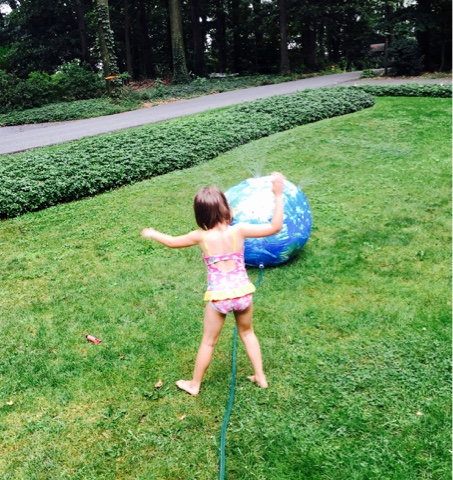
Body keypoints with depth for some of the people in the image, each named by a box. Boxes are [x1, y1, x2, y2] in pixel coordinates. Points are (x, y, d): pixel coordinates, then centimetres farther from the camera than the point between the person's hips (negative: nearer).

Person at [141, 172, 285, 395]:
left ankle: (194, 384, 34)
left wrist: (152, 233, 25)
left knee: (208, 342, 16)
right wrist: (278, 196, -12)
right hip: (242, 292, 2)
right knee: (247, 333, 27)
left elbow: (172, 242, 7)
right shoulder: (239, 230, -13)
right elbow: (275, 227, -11)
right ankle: (260, 377, 36)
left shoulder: (201, 236, -11)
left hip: (218, 296, -1)